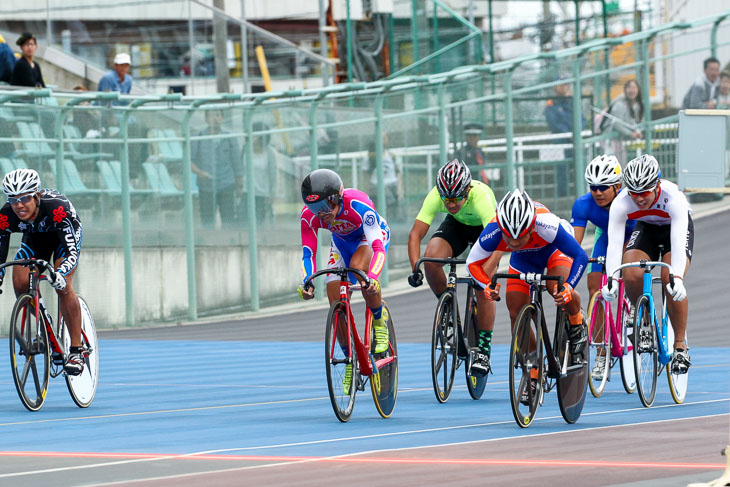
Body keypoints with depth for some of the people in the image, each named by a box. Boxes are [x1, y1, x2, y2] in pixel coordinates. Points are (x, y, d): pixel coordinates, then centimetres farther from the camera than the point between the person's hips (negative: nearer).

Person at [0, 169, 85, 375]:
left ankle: (76, 351, -18)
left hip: (66, 234, -4)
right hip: (35, 238, 4)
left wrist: (60, 273, -61)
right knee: (20, 283, -19)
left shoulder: (57, 208, -41)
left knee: (63, 287, -25)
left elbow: (71, 253, -42)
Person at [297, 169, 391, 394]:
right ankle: (351, 361, 11)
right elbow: (308, 254, -26)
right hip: (342, 242, 4)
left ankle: (380, 321, -13)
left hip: (372, 235, -4)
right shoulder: (309, 216, -30)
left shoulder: (358, 205, -42)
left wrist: (373, 278, -64)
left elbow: (378, 247, -47)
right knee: (336, 305, -9)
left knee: (358, 267, -38)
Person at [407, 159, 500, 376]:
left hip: (485, 227, -3)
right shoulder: (435, 196, -31)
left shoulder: (481, 196, -40)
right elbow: (415, 234, -31)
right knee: (431, 258, -26)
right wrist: (415, 269, -43)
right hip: (457, 224, 3)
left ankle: (484, 349, -4)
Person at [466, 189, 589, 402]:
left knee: (558, 289, -33)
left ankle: (576, 322, 1)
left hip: (555, 249, -3)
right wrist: (487, 285, -37)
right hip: (523, 260, 3)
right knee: (516, 315, -9)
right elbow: (473, 263, -19)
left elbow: (580, 256, -34)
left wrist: (568, 286, -48)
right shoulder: (493, 232, -37)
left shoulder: (547, 226, -44)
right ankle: (534, 375, 7)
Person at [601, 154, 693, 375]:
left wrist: (677, 278, -60)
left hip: (676, 227, -3)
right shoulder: (621, 203, -31)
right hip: (645, 228, 3)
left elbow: (677, 243, -46)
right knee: (632, 276, -25)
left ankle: (680, 346, -14)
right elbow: (614, 243, -36)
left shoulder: (674, 198, -38)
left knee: (671, 282, -27)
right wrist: (612, 280, -50)